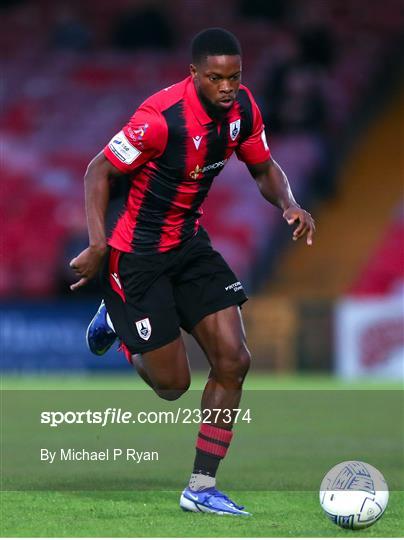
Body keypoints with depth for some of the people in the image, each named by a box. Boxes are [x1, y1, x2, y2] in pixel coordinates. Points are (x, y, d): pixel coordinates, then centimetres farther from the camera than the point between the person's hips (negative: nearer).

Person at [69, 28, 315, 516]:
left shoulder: (242, 108, -6)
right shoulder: (161, 116, -27)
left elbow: (264, 169, 10)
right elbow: (99, 171, -19)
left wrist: (288, 205, -11)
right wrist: (98, 244, -29)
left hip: (190, 244, 7)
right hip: (136, 253, -7)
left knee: (232, 359, -5)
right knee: (173, 384, -2)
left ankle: (201, 488, 6)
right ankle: (116, 318, 30)